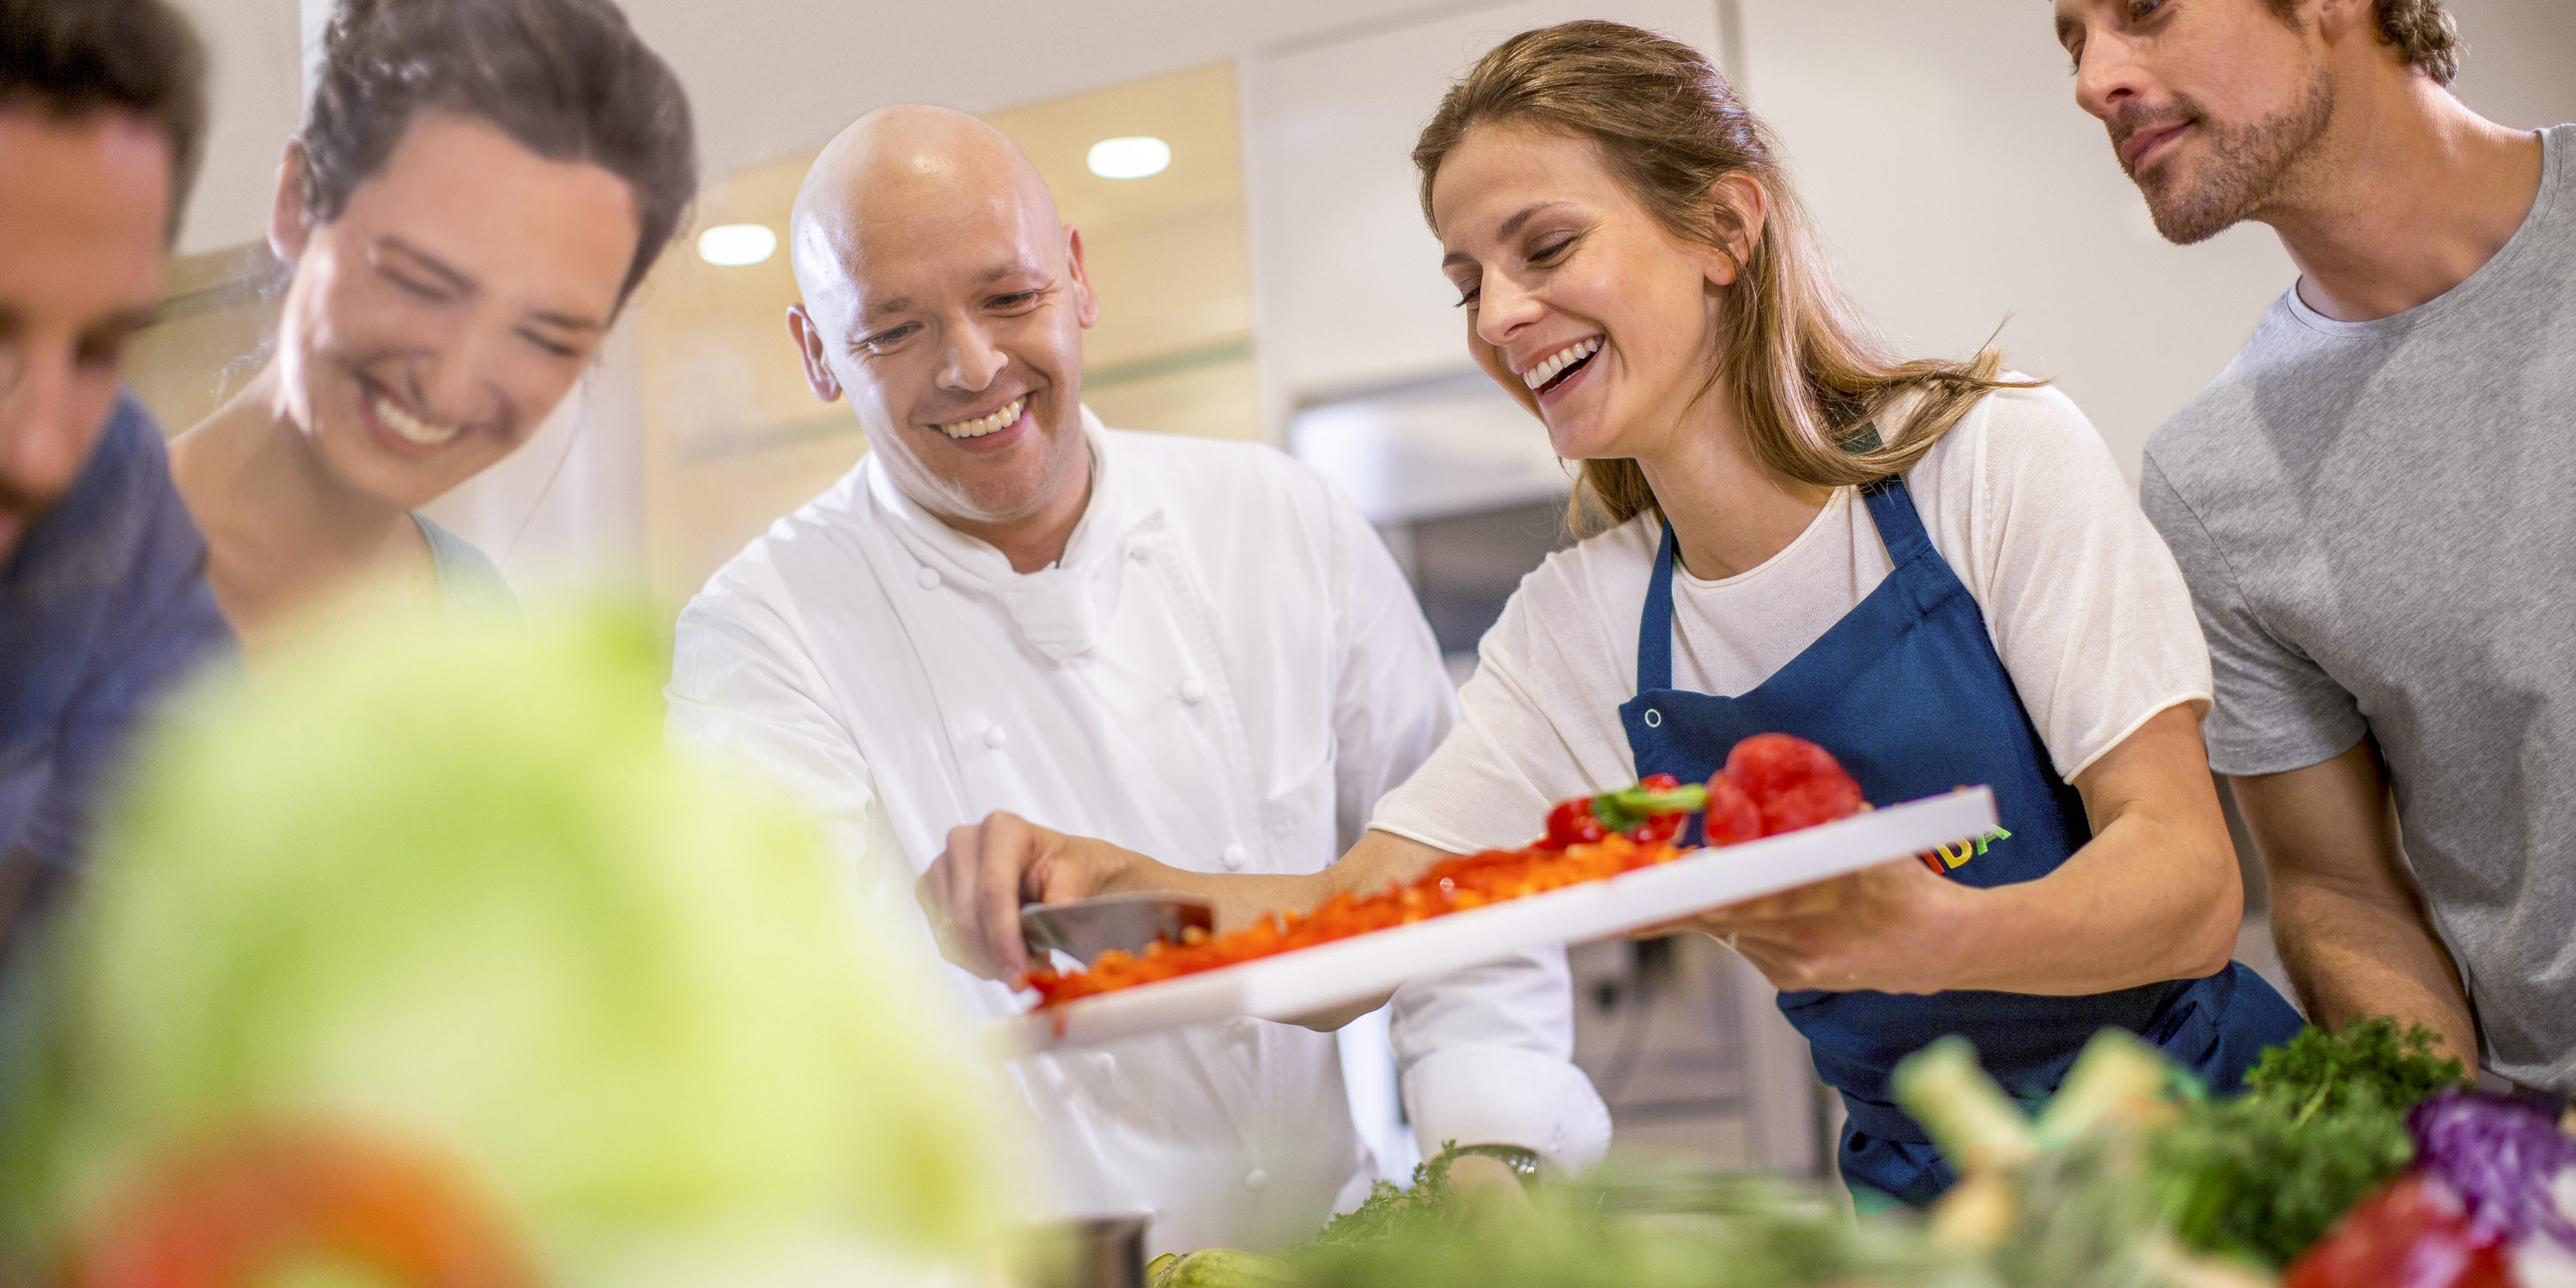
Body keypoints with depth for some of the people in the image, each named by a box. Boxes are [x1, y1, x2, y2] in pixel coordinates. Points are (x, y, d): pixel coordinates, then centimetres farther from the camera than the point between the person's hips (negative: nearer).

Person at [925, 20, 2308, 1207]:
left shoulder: (1997, 457, -8)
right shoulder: (1573, 634, 4)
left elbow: (2192, 886, -15)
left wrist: (1932, 933, -37)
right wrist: (1105, 878, -23)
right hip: (1920, 1189, 3)